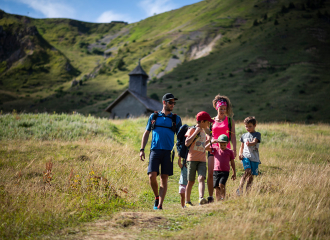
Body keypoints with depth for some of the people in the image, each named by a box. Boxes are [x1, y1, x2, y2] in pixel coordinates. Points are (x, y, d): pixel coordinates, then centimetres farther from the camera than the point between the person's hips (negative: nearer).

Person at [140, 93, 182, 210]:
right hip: (155, 150, 0)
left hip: (168, 152, 0)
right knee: (152, 176, -12)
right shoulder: (154, 116, 12)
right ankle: (156, 197, 13)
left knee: (164, 178, -2)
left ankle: (160, 204, 1)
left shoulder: (176, 119, 12)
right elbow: (146, 133, 16)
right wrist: (142, 149, 7)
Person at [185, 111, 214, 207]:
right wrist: (196, 132, -16)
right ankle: (187, 202, 12)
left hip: (202, 160, 5)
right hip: (192, 159, -5)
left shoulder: (203, 132, 19)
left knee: (201, 178, -17)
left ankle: (201, 198, -33)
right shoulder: (192, 130, -3)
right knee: (191, 181, 2)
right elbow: (187, 143, -17)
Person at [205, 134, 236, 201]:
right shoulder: (215, 150, 11)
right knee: (217, 187, -1)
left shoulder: (230, 152, 8)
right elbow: (206, 148, 3)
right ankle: (218, 201, 6)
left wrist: (234, 173, 11)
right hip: (216, 171, 2)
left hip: (225, 172, -2)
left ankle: (223, 198, -13)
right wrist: (212, 142, -9)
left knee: (221, 184, -21)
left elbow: (232, 163, 13)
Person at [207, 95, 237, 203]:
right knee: (210, 173, -6)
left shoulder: (230, 120, 8)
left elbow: (232, 136, 4)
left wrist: (234, 149, -3)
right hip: (213, 148, 2)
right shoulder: (212, 120, 13)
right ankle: (210, 196, 3)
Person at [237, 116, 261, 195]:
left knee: (251, 175, 1)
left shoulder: (257, 134, 5)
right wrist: (240, 154, 4)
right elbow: (242, 147, 23)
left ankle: (247, 191, 10)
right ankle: (240, 188, -21)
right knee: (248, 171, -23)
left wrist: (250, 144, -37)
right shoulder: (244, 136, 16)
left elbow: (255, 141, -15)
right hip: (245, 156, 0)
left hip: (254, 158, 0)